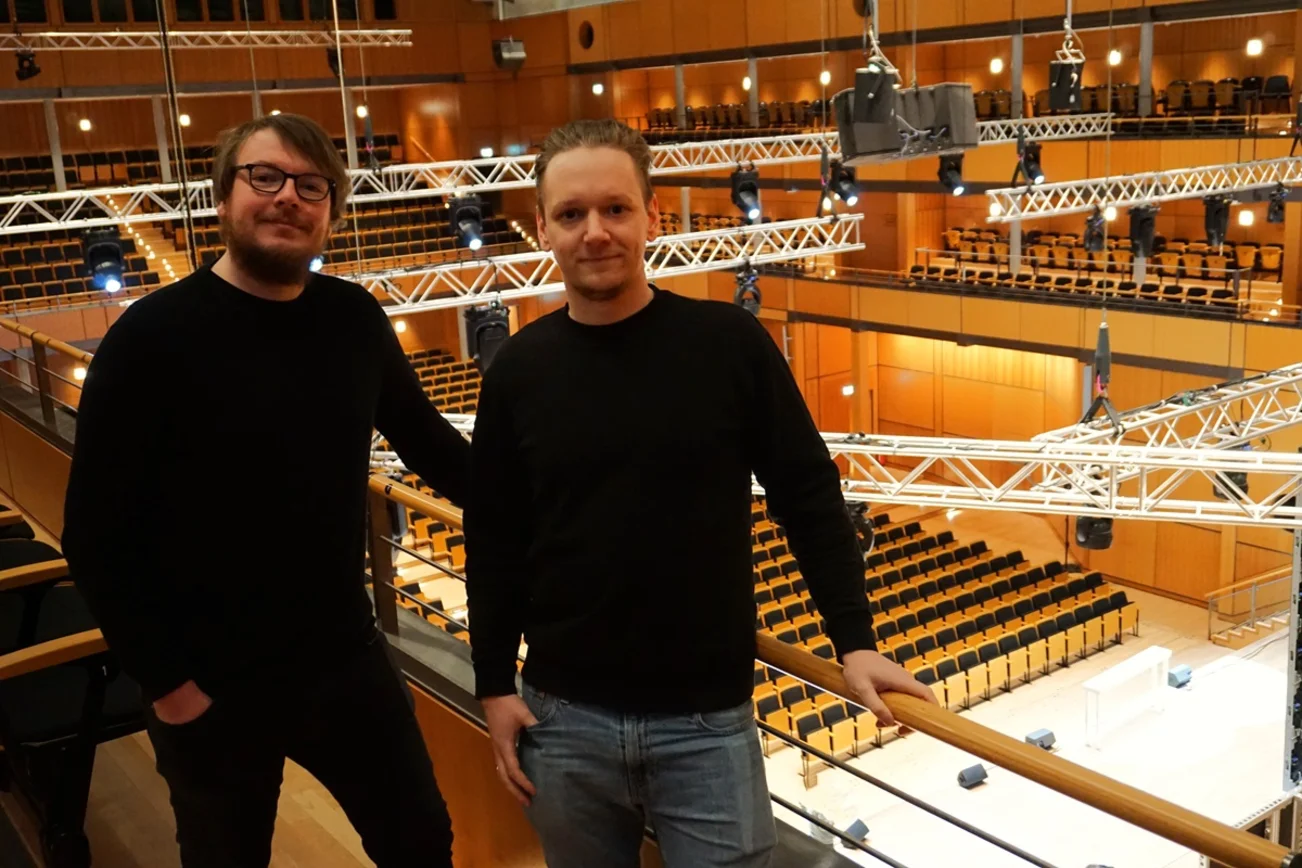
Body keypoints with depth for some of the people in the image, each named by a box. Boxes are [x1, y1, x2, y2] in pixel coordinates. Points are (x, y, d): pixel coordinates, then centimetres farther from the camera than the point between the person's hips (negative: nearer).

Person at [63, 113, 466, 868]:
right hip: (213, 692, -3)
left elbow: (425, 437, 12)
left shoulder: (356, 320, -3)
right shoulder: (153, 336, -14)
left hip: (348, 661, 4)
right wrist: (167, 680, -12)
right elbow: (98, 534, -13)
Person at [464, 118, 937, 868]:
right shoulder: (519, 370, -2)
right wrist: (495, 685, 4)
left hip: (706, 720, -1)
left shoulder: (731, 342, -7)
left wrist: (854, 640, -3)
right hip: (563, 719, 2)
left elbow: (809, 496, -1)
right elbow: (494, 541, 5)